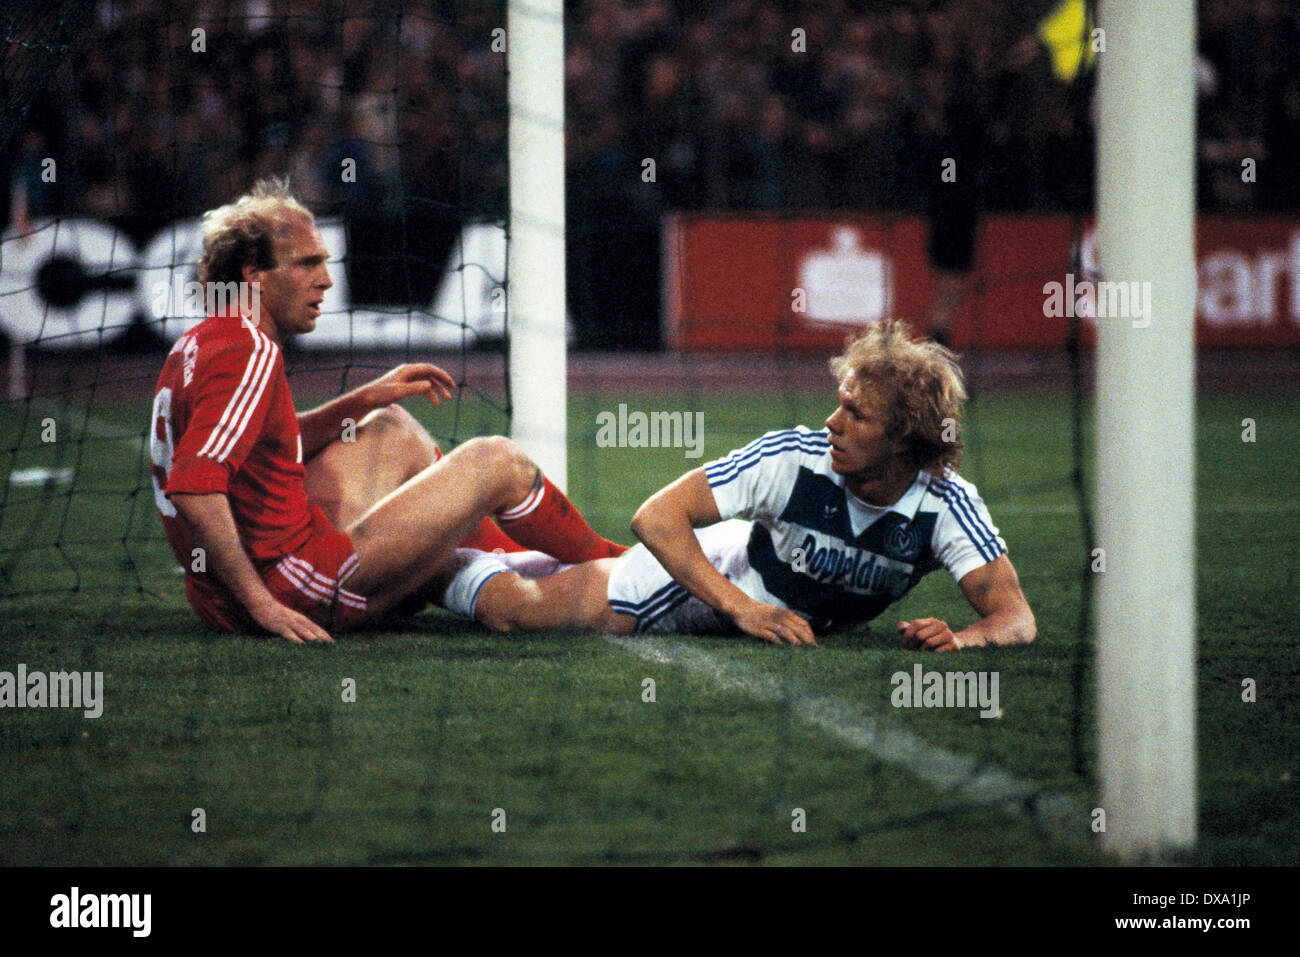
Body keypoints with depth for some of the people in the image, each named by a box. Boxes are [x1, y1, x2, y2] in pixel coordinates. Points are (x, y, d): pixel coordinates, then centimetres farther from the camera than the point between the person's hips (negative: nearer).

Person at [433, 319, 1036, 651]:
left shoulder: (946, 506, -30)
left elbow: (1015, 616, -30)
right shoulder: (793, 458, -34)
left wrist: (961, 639, -52)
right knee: (514, 607, -9)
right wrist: (740, 607, -40)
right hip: (709, 574, -3)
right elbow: (657, 516, -30)